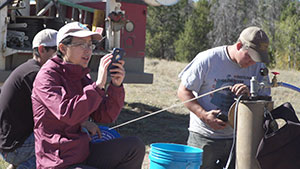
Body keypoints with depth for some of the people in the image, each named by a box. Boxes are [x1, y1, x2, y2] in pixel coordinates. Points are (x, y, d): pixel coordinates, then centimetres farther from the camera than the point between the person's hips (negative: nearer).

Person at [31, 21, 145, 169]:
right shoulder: (47, 76, -11)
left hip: (82, 153, 8)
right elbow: (68, 114, -27)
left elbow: (104, 117, 5)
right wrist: (98, 85, -28)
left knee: (135, 146, -2)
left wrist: (116, 85, -9)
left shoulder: (82, 77, 12)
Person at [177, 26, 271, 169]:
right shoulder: (207, 59, -9)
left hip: (238, 139, 3)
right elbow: (183, 91, -5)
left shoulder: (258, 66, 2)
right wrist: (204, 115, -18)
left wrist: (249, 95, -19)